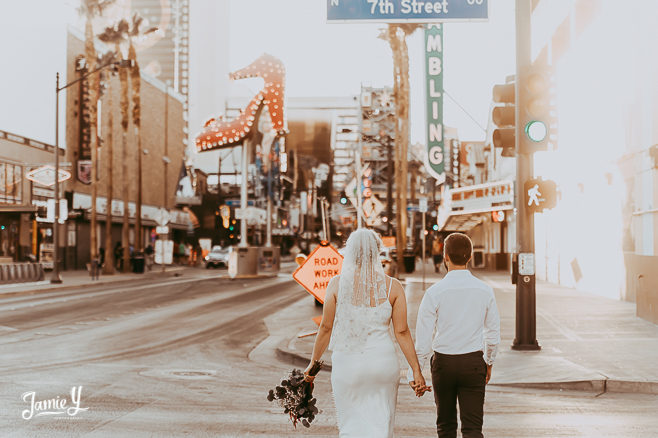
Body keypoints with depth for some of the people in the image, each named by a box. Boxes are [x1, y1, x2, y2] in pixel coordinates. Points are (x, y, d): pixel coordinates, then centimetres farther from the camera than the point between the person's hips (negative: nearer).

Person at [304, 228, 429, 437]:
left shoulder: (337, 283, -6)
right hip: (383, 363, 1)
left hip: (347, 364, -1)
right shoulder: (392, 286, -4)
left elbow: (326, 328, -1)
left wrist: (313, 362, 10)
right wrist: (416, 370, 3)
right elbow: (402, 332, -4)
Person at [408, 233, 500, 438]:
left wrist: (414, 370, 1)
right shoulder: (485, 290, -3)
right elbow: (493, 333, 6)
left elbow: (424, 338, -9)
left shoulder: (435, 292, -11)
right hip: (474, 363, 1)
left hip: (443, 362, -1)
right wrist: (489, 361, 22)